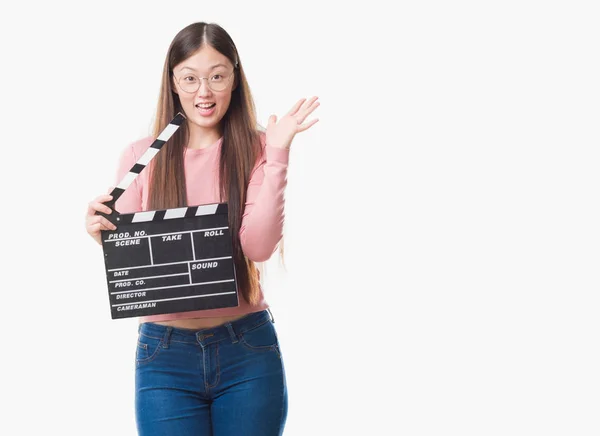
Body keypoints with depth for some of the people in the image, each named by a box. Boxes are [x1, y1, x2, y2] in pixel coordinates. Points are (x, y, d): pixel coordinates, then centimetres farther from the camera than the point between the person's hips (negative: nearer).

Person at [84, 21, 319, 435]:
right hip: (165, 354, 0)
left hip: (248, 352, 0)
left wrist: (278, 155, -15)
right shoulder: (141, 156, 2)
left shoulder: (256, 150, 1)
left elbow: (258, 246, -11)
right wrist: (103, 234, -19)